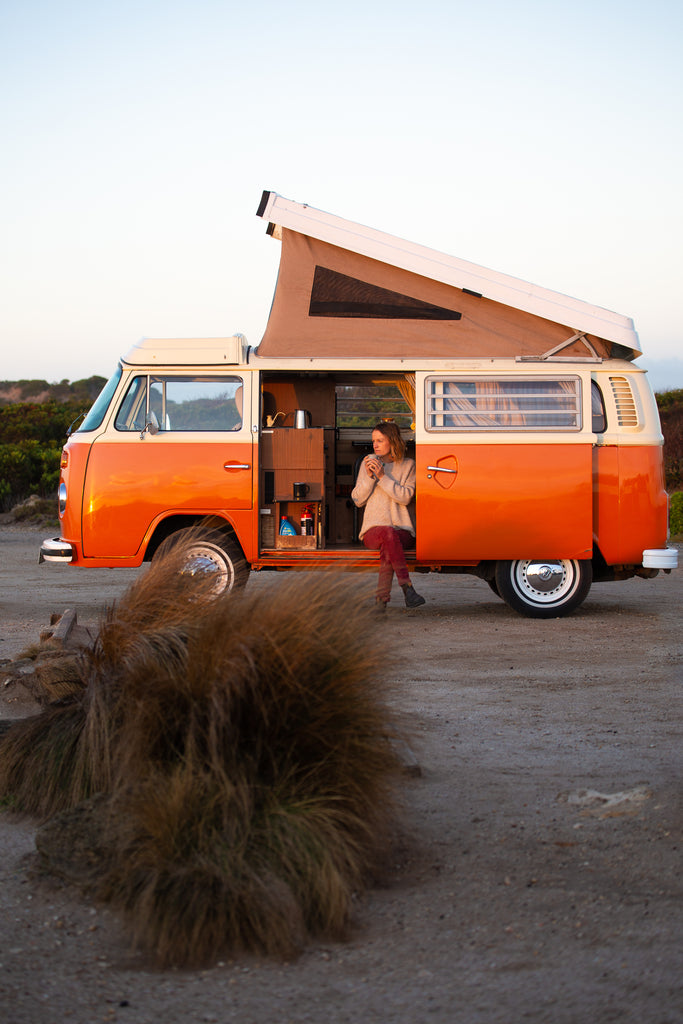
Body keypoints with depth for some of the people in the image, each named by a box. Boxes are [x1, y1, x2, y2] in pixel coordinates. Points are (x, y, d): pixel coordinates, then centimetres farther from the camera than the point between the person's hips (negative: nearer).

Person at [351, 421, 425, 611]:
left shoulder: (407, 465, 7)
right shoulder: (367, 463, 12)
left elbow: (406, 497, -8)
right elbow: (358, 500, 6)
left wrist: (382, 477, -13)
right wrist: (369, 477, -8)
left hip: (402, 529, 0)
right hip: (373, 529, 0)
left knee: (388, 545, -36)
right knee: (388, 533, -37)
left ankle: (382, 598, -41)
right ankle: (407, 586, -42)